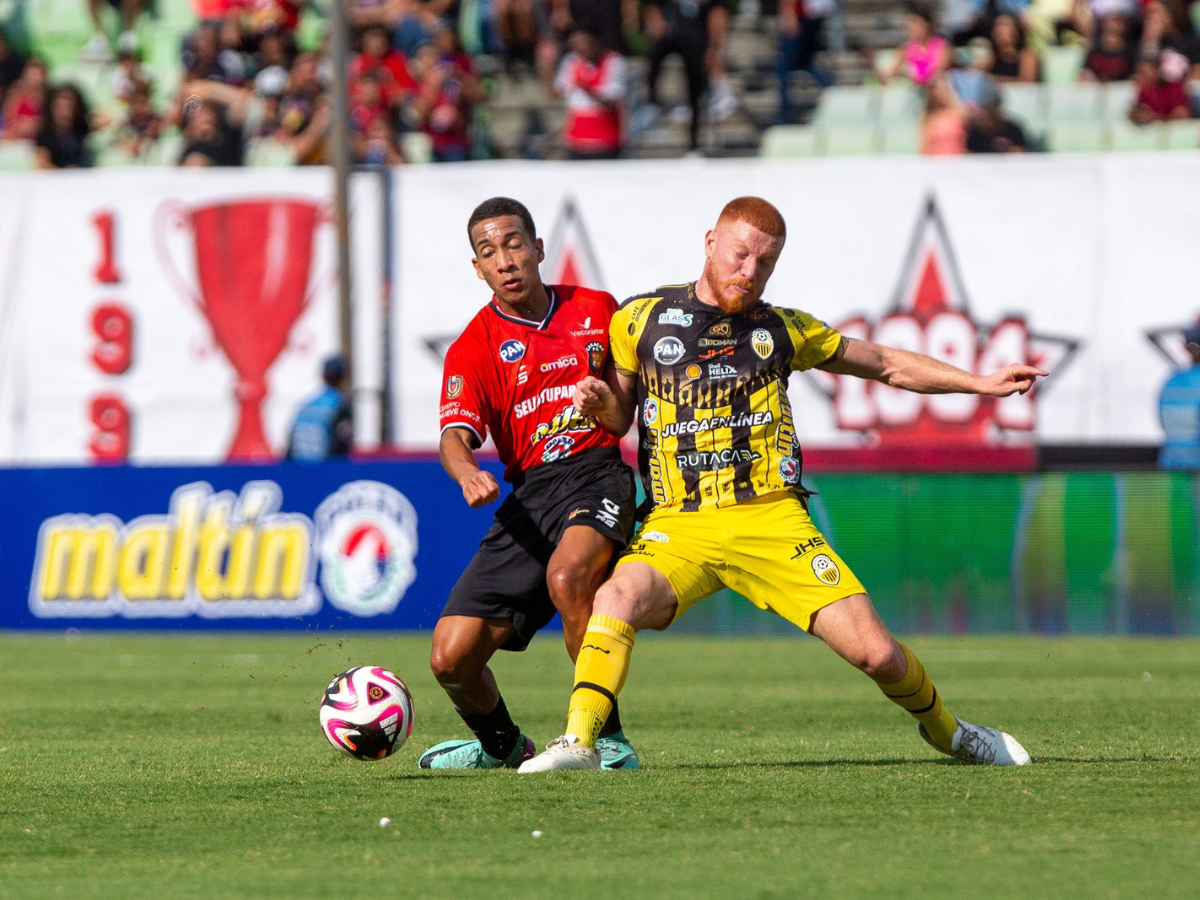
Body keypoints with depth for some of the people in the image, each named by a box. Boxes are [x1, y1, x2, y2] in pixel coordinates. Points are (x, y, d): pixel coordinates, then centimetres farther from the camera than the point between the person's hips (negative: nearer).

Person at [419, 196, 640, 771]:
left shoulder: (596, 310, 9)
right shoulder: (473, 347, 4)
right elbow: (456, 434, -12)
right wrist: (468, 474, -33)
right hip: (527, 496, 2)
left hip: (597, 472, -2)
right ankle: (500, 744, 27)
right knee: (451, 656, -8)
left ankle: (608, 739, -23)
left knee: (568, 575, -37)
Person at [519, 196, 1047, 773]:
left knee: (876, 653, -8)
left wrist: (982, 383, 17)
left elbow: (889, 366, 22)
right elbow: (620, 419, 17)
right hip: (678, 527, -1)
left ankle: (944, 730, 21)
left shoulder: (783, 331, 11)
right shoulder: (641, 320, 7)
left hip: (773, 519, 1)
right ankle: (580, 742, -33)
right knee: (618, 599, -34)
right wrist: (599, 400, -7)